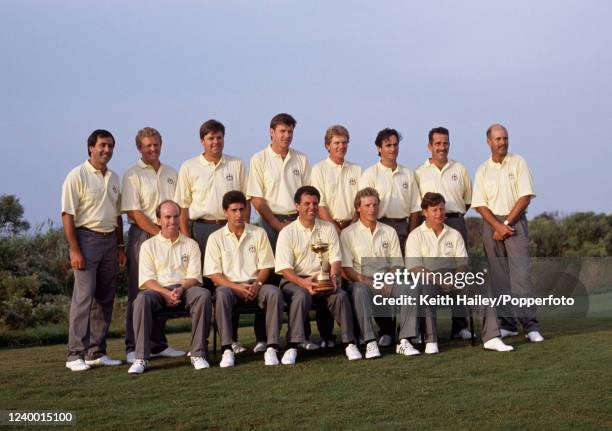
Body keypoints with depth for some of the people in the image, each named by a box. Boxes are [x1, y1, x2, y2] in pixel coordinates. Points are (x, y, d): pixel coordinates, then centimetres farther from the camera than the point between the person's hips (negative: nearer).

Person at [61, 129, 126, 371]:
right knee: (83, 297, -11)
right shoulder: (77, 176, -6)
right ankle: (75, 354, -8)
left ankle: (97, 352, 14)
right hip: (87, 239, -7)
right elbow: (67, 215, -10)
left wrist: (120, 246, 15)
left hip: (110, 240, 7)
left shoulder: (114, 178, 15)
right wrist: (74, 250, -16)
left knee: (105, 299, 7)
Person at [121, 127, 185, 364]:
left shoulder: (171, 173, 15)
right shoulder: (133, 174, -2)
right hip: (142, 235, -5)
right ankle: (133, 348, -1)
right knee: (139, 292, -5)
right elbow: (133, 212, -9)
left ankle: (158, 344, 17)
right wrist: (158, 233, -14)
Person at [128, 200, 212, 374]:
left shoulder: (190, 244, 17)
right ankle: (141, 358, -33)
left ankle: (198, 353, -28)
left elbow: (194, 276, 7)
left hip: (185, 289, 1)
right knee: (142, 298, -35)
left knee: (203, 294, -33)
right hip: (158, 290, -1)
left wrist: (180, 289, -15)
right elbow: (146, 280, 2)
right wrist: (166, 293, -16)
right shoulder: (148, 245, 14)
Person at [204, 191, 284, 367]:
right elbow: (214, 274, -1)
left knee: (274, 292, -31)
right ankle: (227, 349, -33)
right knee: (222, 294, -36)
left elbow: (265, 267, 8)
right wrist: (236, 287, -16)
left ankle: (271, 348, -30)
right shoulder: (216, 238, 6)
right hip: (230, 285, -1)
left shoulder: (259, 233, 11)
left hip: (255, 285, 1)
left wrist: (257, 284, -13)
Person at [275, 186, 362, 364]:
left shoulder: (328, 229, 12)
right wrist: (303, 282, -25)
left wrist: (333, 277, -16)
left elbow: (336, 259, 6)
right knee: (302, 296, -36)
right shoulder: (287, 233, 2)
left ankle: (349, 343, -21)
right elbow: (284, 268, -7)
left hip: (324, 280, 3)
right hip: (295, 280, -2)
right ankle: (293, 347, -32)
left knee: (340, 295, -28)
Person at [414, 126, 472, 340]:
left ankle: (459, 324, 6)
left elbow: (468, 199, 17)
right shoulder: (420, 172, 7)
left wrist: (455, 214, 9)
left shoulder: (460, 170, 12)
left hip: (456, 222, 2)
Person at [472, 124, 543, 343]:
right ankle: (507, 323, 10)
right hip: (491, 223, 3)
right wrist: (498, 226, -11)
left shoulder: (518, 163, 3)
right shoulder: (482, 170, 10)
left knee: (521, 273, -11)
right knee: (499, 275, 3)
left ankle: (530, 325, -11)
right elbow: (480, 204, 4)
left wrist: (507, 224, -10)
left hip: (515, 221, -3)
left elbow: (525, 197, -5)